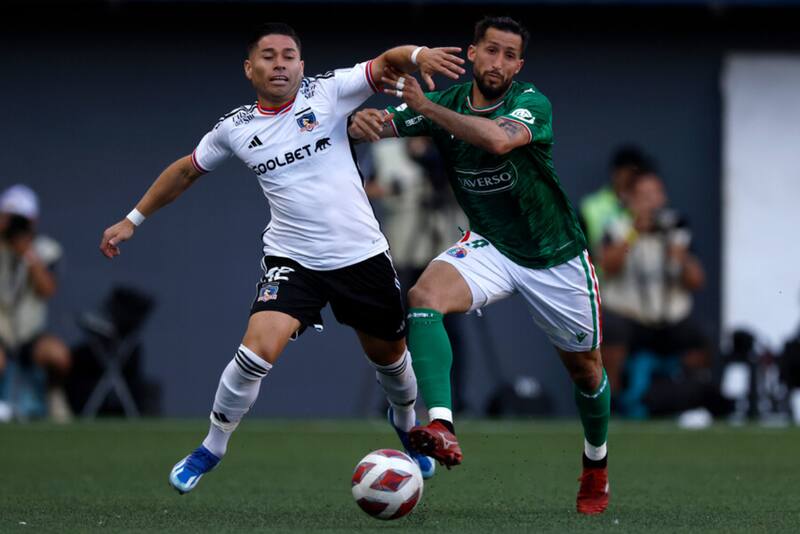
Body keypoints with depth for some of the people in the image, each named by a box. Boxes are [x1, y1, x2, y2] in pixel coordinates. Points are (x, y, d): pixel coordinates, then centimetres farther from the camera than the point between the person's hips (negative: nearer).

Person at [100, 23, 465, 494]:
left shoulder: (328, 93, -7)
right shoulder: (235, 129, 1)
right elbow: (187, 171, 17)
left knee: (390, 353, 17)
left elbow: (386, 62, -18)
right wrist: (133, 220, 20)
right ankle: (212, 448, -1)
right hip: (292, 260, 0)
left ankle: (406, 420, 52)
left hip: (363, 256, 0)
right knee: (259, 348, -22)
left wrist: (418, 55, -41)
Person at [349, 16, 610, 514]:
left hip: (556, 257, -2)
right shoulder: (447, 101, -8)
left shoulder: (531, 103, -22)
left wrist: (424, 106, -42)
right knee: (424, 296, -29)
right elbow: (378, 124, -11)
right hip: (490, 246, 2)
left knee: (586, 367, 13)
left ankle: (596, 467, 41)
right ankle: (441, 427, -43)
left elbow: (498, 138, -44)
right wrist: (364, 121, -36)